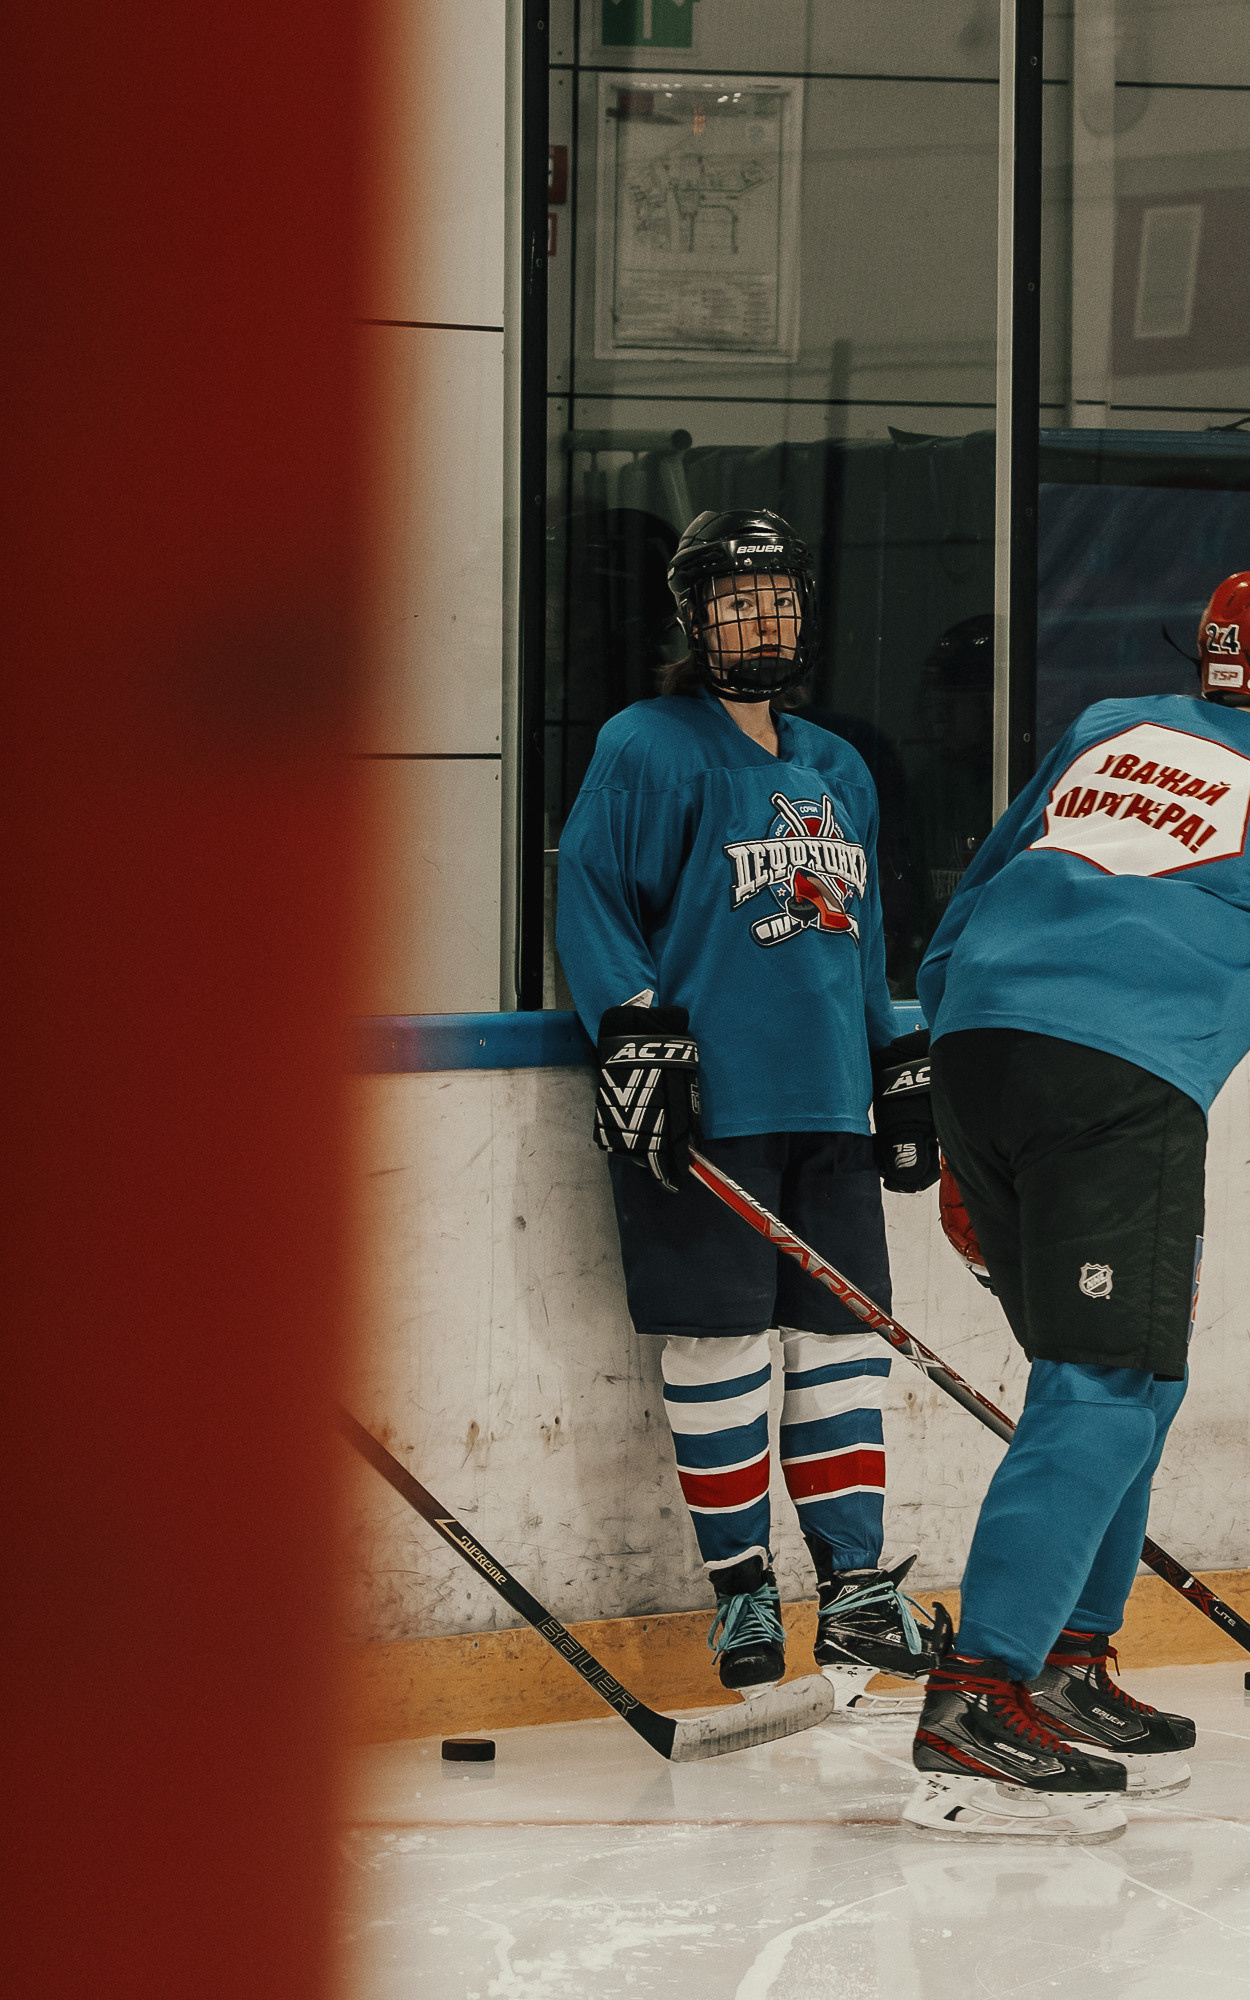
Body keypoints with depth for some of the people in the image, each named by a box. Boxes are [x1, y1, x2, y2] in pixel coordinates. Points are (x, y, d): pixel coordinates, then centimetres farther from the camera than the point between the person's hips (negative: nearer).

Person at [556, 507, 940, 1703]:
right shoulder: (648, 750, -2)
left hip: (826, 1107, 6)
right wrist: (634, 1032, -16)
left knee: (842, 1337, 3)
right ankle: (739, 1589, 8)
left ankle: (856, 1592, 6)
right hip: (702, 1107, -6)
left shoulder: (836, 772, 19)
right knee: (720, 1345, -3)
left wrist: (898, 1069, 21)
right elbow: (590, 899, -6)